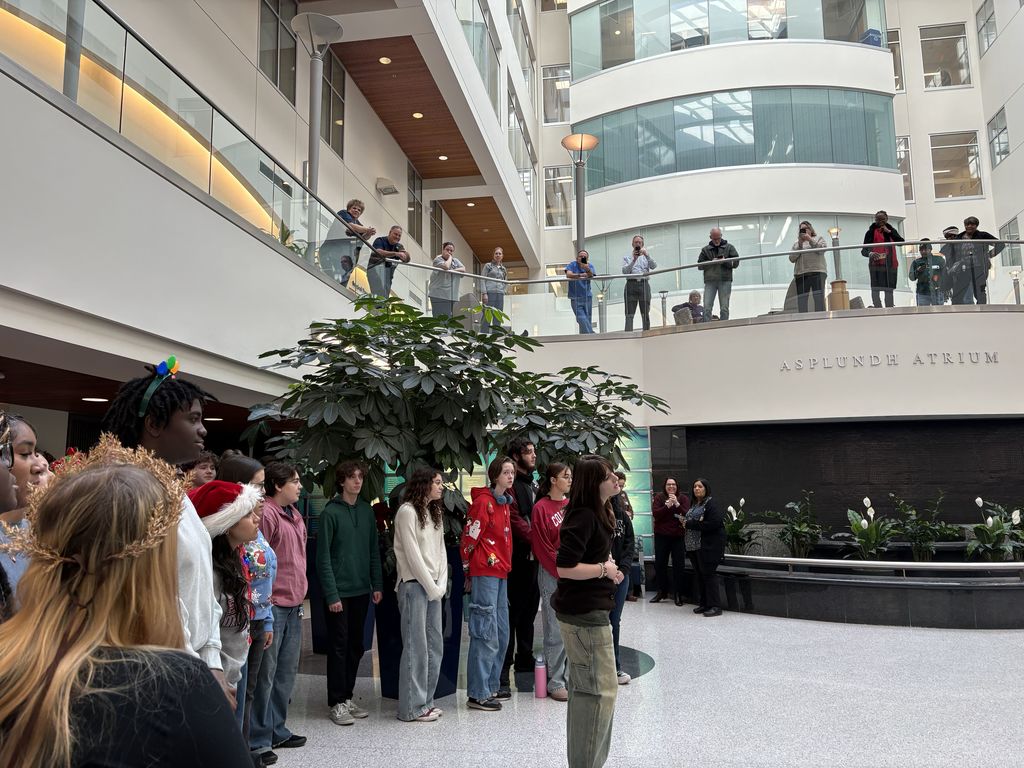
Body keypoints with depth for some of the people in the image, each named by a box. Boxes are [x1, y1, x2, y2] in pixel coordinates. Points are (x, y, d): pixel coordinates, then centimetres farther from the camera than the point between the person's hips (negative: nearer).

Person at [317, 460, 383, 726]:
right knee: (339, 647, 1)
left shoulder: (367, 511, 8)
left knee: (356, 647, 12)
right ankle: (336, 703, 13)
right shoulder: (331, 512, -9)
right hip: (339, 592, -5)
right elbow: (323, 557, -11)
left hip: (362, 591, 6)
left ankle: (347, 697, 25)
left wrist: (377, 585, 5)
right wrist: (331, 594, -15)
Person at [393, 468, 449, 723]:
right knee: (416, 647, -5)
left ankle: (425, 700, 21)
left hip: (433, 587, 8)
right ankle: (412, 708, 5)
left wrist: (441, 584, 3)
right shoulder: (407, 511, -10)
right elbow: (413, 554, -13)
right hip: (414, 585, -8)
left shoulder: (434, 512, 16)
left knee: (435, 646, 10)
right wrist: (432, 586, -10)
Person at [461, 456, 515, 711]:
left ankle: (491, 687, 25)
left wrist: (505, 565, 18)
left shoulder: (504, 503, 14)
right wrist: (470, 573, -4)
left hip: (500, 574, 9)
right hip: (485, 574, -9)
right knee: (486, 633, -6)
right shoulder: (483, 501, -13)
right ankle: (478, 695, 1)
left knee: (501, 633, 14)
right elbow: (468, 540, -13)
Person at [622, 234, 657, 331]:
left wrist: (646, 255, -13)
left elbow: (654, 266, 0)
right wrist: (634, 260, -13)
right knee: (629, 314, -8)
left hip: (644, 284, 2)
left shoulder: (646, 256, 19)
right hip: (631, 284, -2)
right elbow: (625, 271, -2)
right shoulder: (627, 257, 14)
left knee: (645, 313, 2)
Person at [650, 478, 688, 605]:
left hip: (678, 536, -1)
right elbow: (655, 514, -9)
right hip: (661, 536, 1)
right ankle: (662, 591, 21)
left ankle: (678, 594, 9)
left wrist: (677, 504, -22)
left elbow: (687, 515, -10)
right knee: (660, 564, 7)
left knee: (678, 565, 0)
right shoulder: (659, 497, 3)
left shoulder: (683, 498, 2)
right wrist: (667, 506, -21)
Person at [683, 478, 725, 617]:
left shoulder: (711, 504, -11)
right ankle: (704, 603, 21)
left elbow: (714, 523, -22)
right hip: (694, 545, 9)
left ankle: (715, 606, 0)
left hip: (708, 546, -9)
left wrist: (690, 524, -18)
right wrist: (685, 522, 0)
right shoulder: (693, 504, 16)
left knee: (708, 574, -6)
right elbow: (687, 519, 26)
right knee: (699, 575, 12)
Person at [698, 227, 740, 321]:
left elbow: (736, 262, 5)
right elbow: (699, 265, 9)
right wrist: (711, 262, -7)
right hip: (710, 281, 1)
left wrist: (725, 261, -12)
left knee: (724, 308, -3)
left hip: (725, 280, -1)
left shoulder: (729, 247, 13)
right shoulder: (705, 249, 15)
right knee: (707, 308, -8)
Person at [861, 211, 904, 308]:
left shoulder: (891, 230, 16)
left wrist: (889, 232, -6)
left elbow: (901, 241, 0)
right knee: (876, 289, -14)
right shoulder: (871, 232, 4)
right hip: (876, 264, -4)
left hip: (891, 264, 4)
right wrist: (870, 254, -23)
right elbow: (864, 250, -1)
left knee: (889, 290, 9)